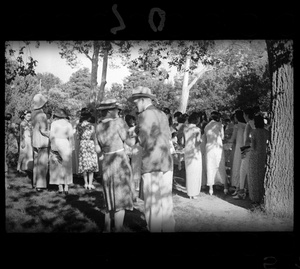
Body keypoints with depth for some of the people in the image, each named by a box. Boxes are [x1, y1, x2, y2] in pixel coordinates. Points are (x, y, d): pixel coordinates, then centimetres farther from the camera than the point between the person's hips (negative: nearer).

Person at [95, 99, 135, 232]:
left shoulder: (98, 127, 6)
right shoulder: (119, 122, -12)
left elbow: (98, 149, 10)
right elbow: (130, 142, -9)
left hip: (106, 164, 7)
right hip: (120, 162, -6)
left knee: (111, 200, 19)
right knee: (120, 200, 2)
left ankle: (107, 229, 25)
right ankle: (118, 229, 6)